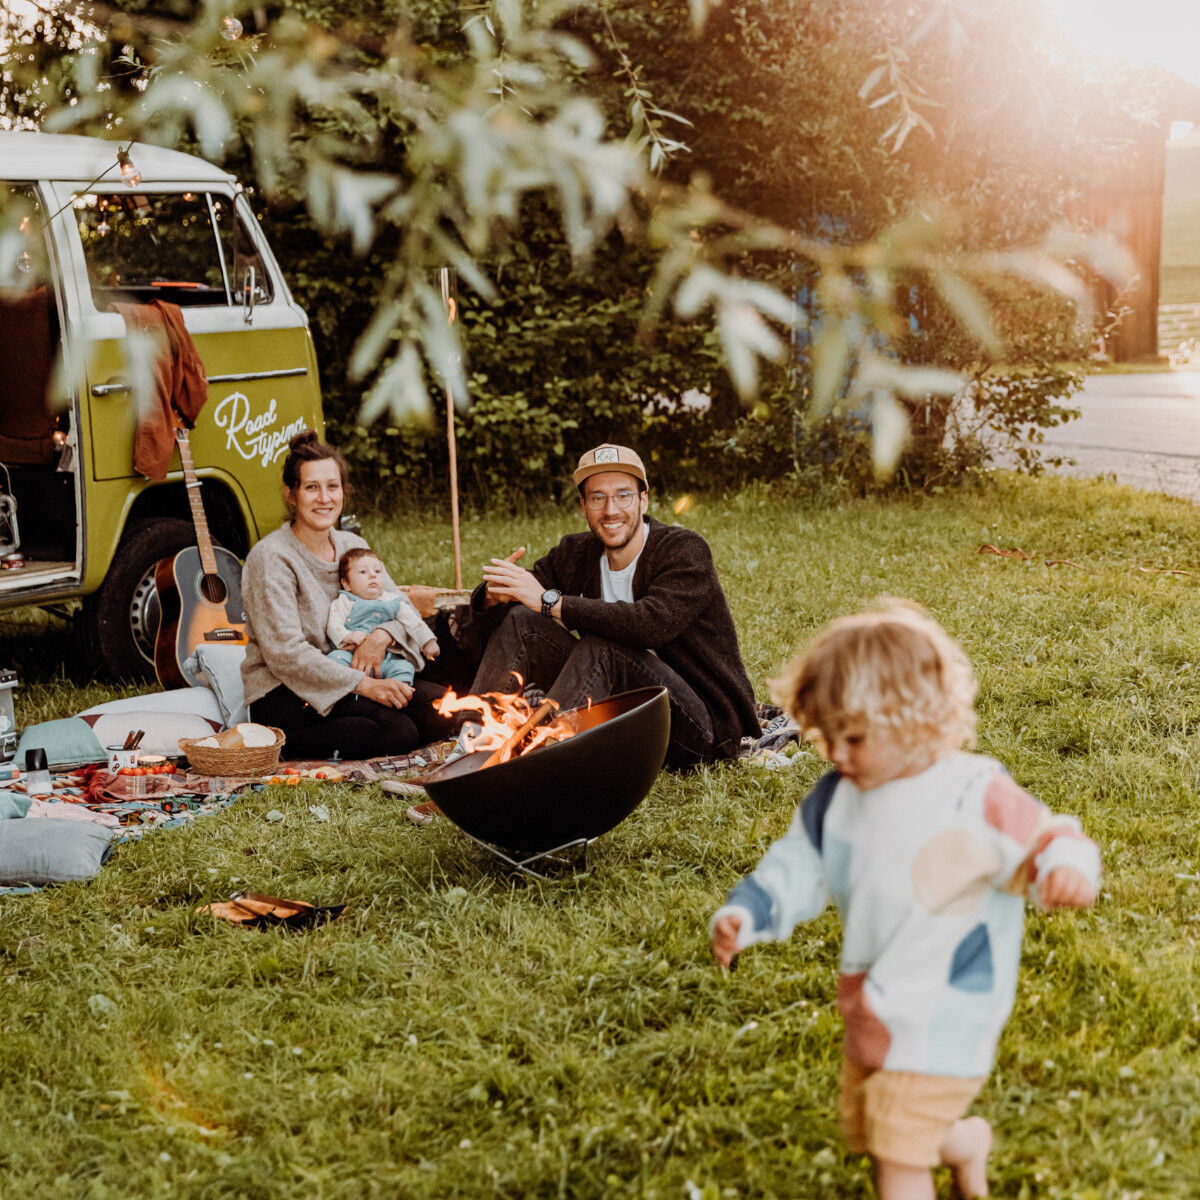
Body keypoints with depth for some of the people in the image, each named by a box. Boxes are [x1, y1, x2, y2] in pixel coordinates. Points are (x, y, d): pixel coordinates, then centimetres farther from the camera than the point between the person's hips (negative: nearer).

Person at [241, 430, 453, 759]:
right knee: (398, 729, -29)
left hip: (349, 680, 7)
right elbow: (284, 653, -19)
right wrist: (362, 685, -25)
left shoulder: (353, 546, 10)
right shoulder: (271, 558, -12)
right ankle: (281, 745, -13)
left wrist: (382, 635, -13)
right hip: (280, 696, -7)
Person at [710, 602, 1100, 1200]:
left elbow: (1052, 841, -17)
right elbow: (799, 864, 8)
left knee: (900, 1151, -6)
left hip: (942, 1021, -8)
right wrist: (744, 914, -7)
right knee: (864, 1129, 24)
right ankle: (967, 1141, 50)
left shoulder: (975, 798, -20)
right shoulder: (837, 796, -2)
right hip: (872, 1009, 8)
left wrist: (1068, 870, -41)